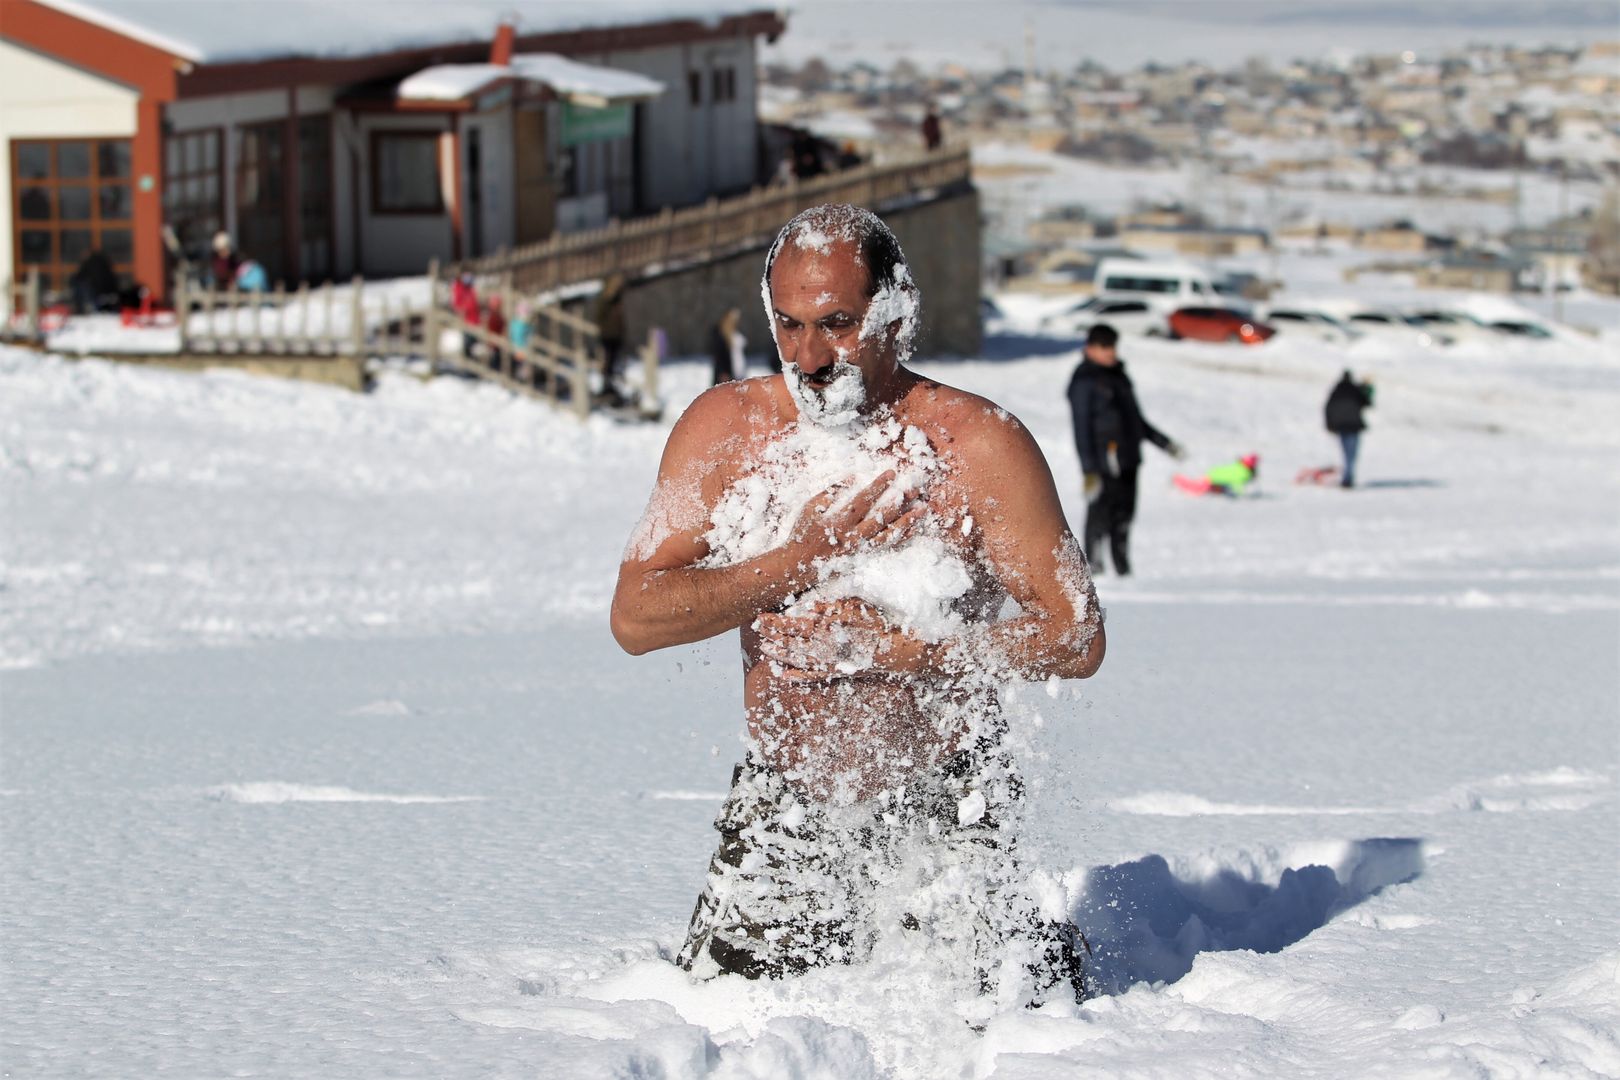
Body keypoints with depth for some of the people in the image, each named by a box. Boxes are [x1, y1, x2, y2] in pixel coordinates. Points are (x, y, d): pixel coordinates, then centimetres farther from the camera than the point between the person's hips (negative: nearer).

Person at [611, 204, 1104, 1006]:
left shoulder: (978, 445, -16)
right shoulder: (726, 428, -7)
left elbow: (1077, 639, -16)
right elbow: (635, 617, -12)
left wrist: (890, 643, -23)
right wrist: (808, 556, -22)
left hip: (943, 812, -3)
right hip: (781, 809, 3)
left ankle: (1042, 943, 34)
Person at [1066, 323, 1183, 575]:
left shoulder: (1119, 377, 19)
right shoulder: (1084, 382, -5)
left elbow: (1136, 418, 28)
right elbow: (1081, 429, -11)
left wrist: (1164, 443, 26)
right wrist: (1089, 470, -17)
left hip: (1127, 461, 8)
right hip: (1103, 465, -8)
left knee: (1123, 517, 9)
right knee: (1100, 516, -9)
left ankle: (1124, 570, 14)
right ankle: (1094, 570, -6)